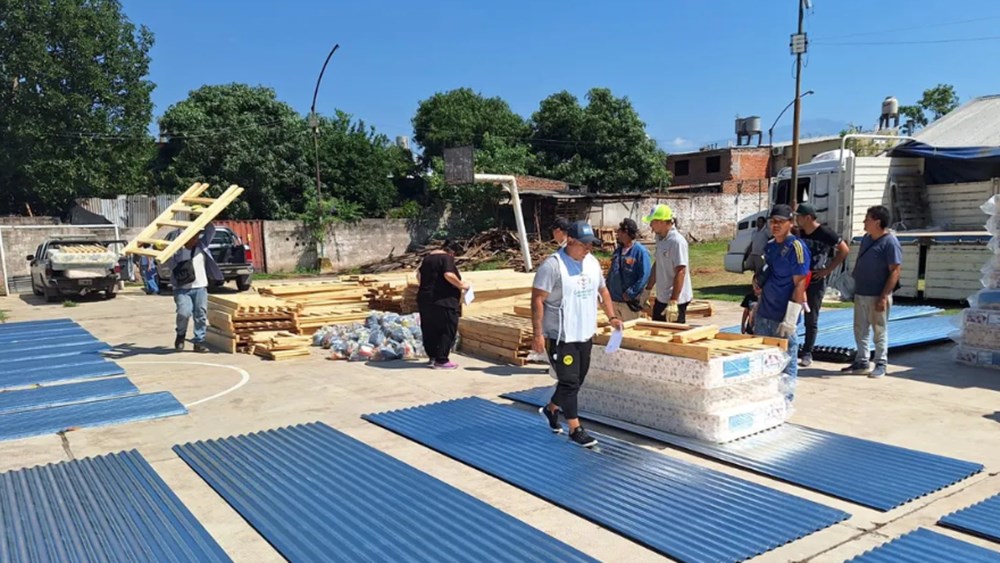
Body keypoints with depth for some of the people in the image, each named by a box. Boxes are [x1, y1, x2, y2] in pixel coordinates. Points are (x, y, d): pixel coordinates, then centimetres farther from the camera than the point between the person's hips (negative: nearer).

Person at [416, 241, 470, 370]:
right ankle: (441, 360, -2)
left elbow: (419, 275, 25)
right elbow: (449, 275, -24)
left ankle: (432, 357, 24)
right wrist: (461, 285, -12)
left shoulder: (428, 257, 16)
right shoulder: (447, 258, -9)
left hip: (424, 300, 9)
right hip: (443, 301, -8)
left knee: (429, 330, 14)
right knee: (447, 330, -1)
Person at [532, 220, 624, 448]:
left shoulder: (592, 262, 7)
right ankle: (576, 429, 7)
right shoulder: (552, 265, -17)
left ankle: (551, 409, 38)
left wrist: (612, 317, 10)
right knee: (569, 381, -4)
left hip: (585, 334, 8)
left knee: (578, 379, 16)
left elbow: (602, 290, 20)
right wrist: (537, 333, -21)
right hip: (560, 336, -8)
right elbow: (537, 299, -18)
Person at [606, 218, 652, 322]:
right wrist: (608, 289, 6)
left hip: (629, 302, -7)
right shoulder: (618, 250, 9)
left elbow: (645, 276, -19)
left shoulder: (641, 252, -13)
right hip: (614, 300, 7)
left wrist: (630, 293, -21)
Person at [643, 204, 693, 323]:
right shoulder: (660, 238, 8)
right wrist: (647, 289, 18)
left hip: (676, 301, -9)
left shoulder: (677, 241, -20)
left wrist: (673, 301, -25)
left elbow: (680, 272, -23)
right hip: (661, 299, 9)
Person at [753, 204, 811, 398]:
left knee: (787, 362, 1)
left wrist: (790, 320, -20)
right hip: (764, 315, 8)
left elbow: (799, 284, -16)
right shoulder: (769, 246, 11)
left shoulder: (796, 247, -11)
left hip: (783, 317, -8)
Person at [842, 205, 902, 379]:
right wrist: (854, 286, 16)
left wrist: (884, 297, -21)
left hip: (877, 296, -8)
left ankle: (881, 364, 13)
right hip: (860, 294, 8)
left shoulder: (890, 242, -14)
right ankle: (861, 362, 22)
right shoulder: (866, 238, 10)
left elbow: (895, 271, -17)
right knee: (860, 329, 12)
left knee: (880, 330, 3)